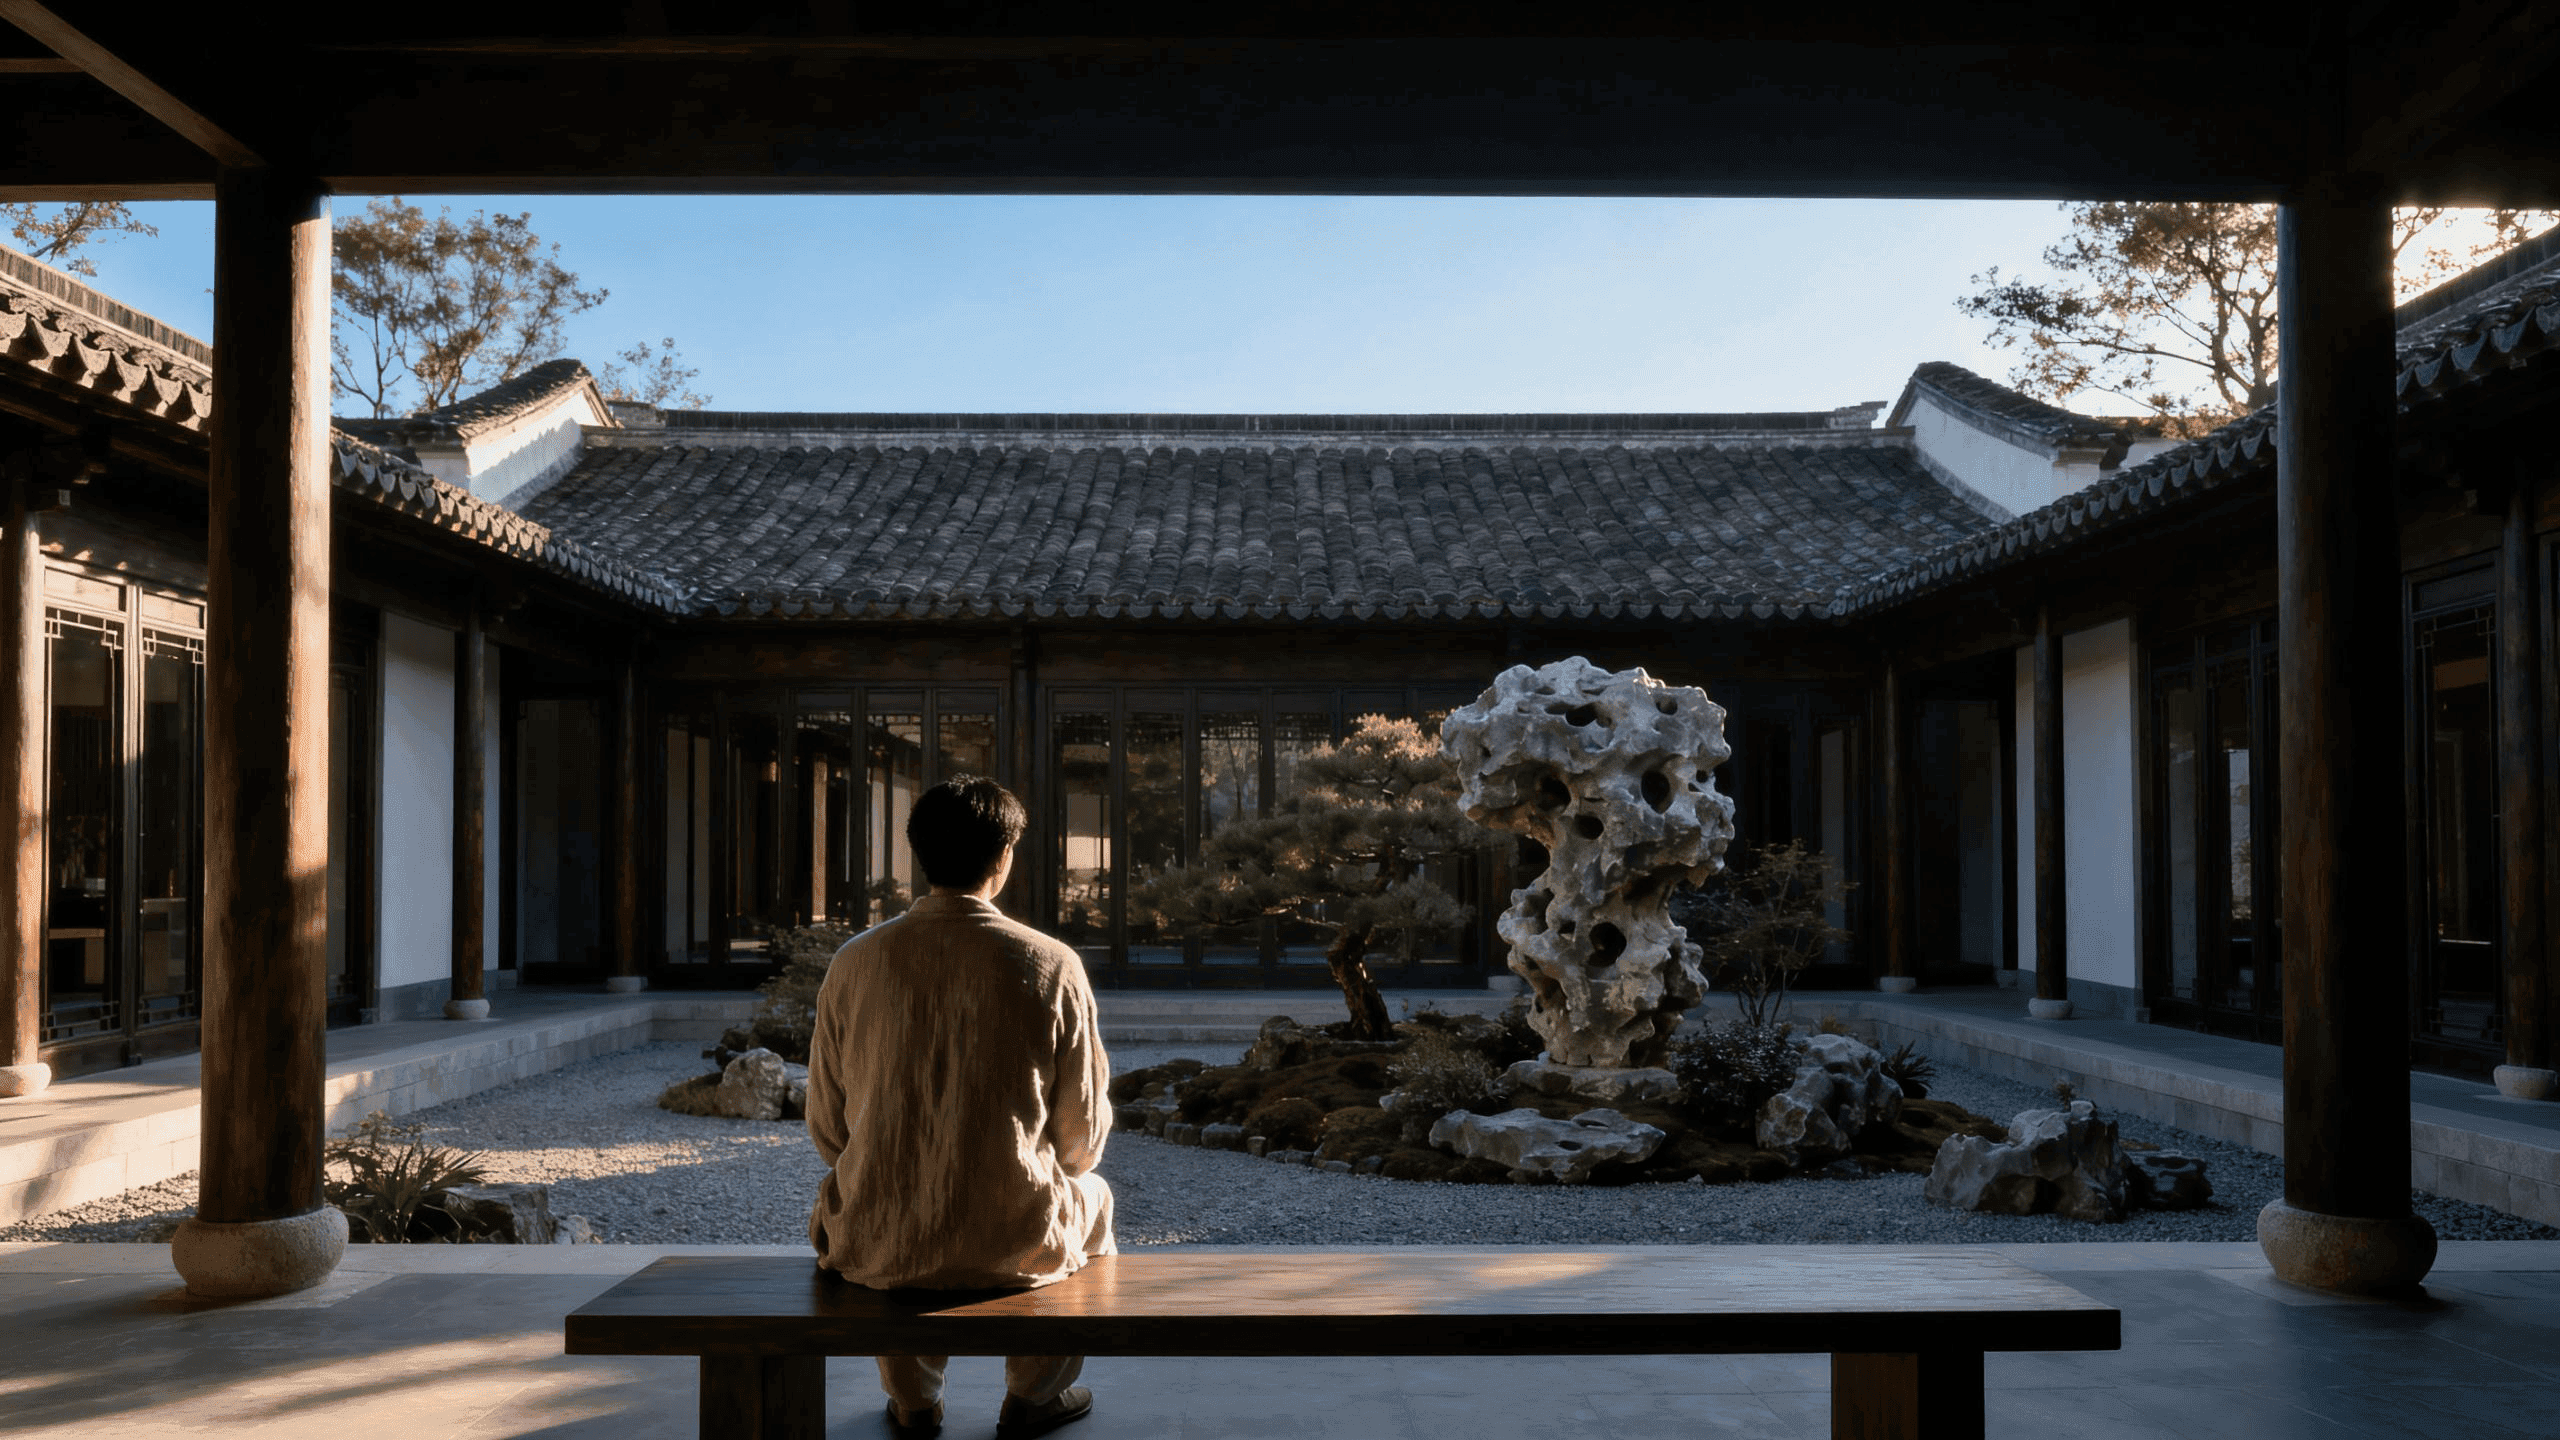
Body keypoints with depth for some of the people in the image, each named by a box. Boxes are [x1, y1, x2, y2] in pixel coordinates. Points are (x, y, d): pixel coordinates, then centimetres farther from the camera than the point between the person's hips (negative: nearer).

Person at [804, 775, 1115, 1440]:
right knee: (1093, 1195, 32)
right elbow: (1081, 1139, -3)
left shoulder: (856, 960, -6)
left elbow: (828, 1129, 3)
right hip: (1014, 1246, -2)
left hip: (877, 1248, 2)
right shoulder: (1051, 965, -11)